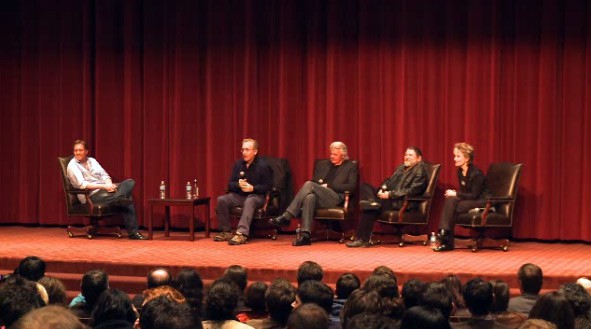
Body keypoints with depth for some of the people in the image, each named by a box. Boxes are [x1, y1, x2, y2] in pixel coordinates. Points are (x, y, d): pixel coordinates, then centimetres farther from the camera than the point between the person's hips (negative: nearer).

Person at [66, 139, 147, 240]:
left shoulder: (92, 160, 20)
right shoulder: (72, 166, -2)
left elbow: (104, 175, 13)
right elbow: (82, 184, -15)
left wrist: (109, 184, -12)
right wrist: (103, 186, -22)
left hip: (105, 189, 7)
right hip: (91, 195, -7)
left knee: (130, 182, -19)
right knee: (126, 202, -28)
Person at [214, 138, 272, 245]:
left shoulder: (263, 165, -5)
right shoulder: (238, 164, 8)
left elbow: (268, 186, -7)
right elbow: (230, 185, 9)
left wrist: (252, 188, -21)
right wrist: (238, 185, -15)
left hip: (257, 195, -5)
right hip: (239, 195, 5)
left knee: (249, 202, -40)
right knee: (221, 200, -22)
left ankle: (242, 234, -52)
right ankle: (226, 232, -13)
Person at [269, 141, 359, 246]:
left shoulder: (351, 166, 13)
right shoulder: (322, 164, 28)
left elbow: (352, 186, -1)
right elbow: (314, 180, 27)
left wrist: (328, 186, -6)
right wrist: (318, 183, 1)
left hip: (336, 198, -4)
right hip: (318, 196, 4)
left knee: (309, 184, -29)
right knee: (310, 197, -37)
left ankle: (286, 217, -33)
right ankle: (305, 235, -46)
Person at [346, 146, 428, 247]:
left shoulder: (420, 171, -6)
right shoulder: (401, 168, 22)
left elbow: (412, 191, -17)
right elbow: (389, 180, 26)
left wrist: (390, 194, -19)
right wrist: (383, 188, 1)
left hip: (402, 203, -9)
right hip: (389, 197, 9)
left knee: (368, 208, -26)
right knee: (365, 187, -4)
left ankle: (363, 239, -21)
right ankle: (373, 202, -32)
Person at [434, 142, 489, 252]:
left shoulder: (476, 174, -19)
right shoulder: (460, 172, 7)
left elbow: (474, 195, -20)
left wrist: (456, 194, -19)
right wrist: (454, 194, -6)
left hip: (479, 201, -8)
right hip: (469, 200, 8)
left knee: (452, 208, -27)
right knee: (450, 200, -22)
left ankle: (447, 241, -21)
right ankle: (443, 233, -27)